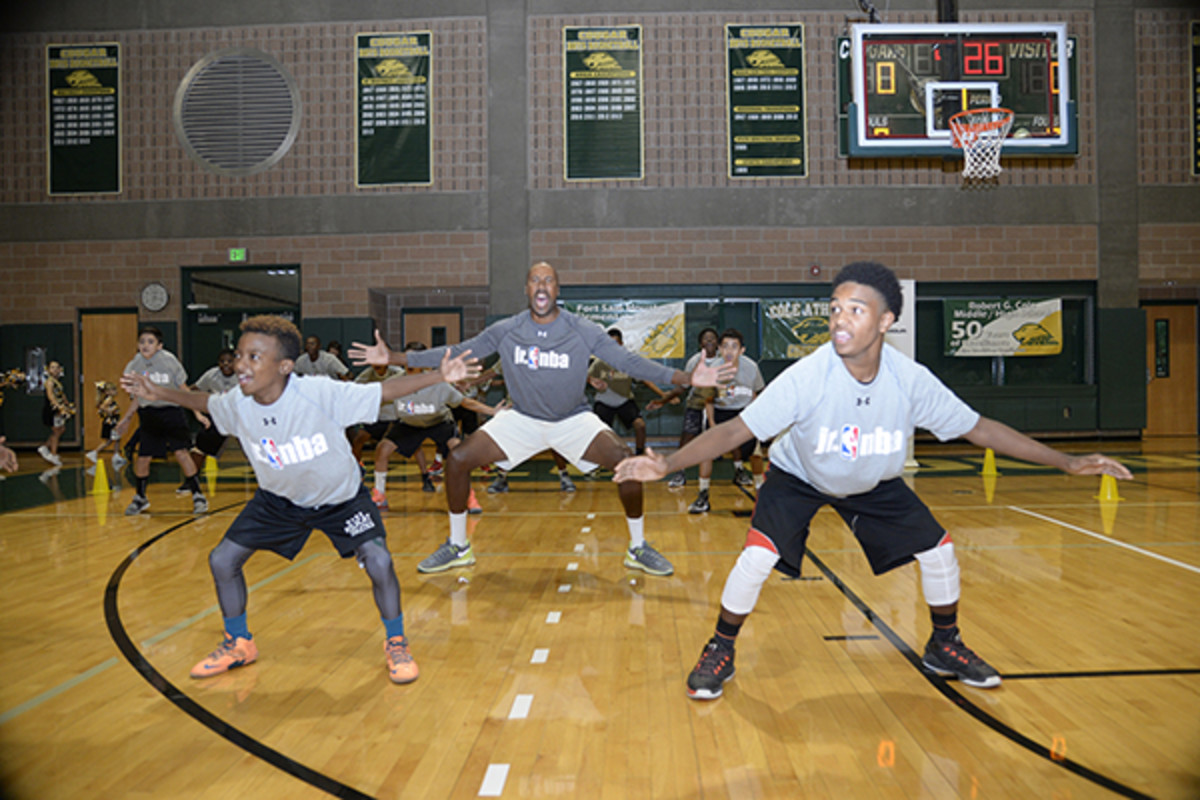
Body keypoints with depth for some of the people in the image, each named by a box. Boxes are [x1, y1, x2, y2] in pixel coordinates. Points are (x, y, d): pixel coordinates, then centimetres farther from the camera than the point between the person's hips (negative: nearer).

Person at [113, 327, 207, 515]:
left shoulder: (169, 360, -8)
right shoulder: (134, 367, 0)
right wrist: (125, 419, 15)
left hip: (171, 410, -3)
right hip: (148, 414, 3)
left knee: (181, 452, -14)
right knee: (142, 458, 2)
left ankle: (198, 495, -2)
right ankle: (140, 498, 26)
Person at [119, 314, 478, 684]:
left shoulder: (321, 394, -32)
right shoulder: (238, 404, -16)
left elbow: (384, 391, -30)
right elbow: (206, 402, 8)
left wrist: (438, 376, -38)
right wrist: (159, 393, 6)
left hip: (340, 497, -4)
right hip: (279, 499, 5)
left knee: (378, 562, -22)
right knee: (222, 560, 2)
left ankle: (396, 644, 5)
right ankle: (239, 643, 27)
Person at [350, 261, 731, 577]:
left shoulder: (585, 332, -13)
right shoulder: (505, 331, -10)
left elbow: (631, 362, -13)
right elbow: (455, 353, -5)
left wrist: (686, 378, -23)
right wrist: (393, 357, -10)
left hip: (574, 419, -1)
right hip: (521, 419, 2)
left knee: (626, 461, -24)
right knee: (458, 459, -13)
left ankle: (639, 549, -3)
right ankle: (457, 547, 8)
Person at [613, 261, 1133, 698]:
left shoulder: (911, 380, -25)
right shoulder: (807, 376, -34)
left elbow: (979, 429, -12)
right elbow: (735, 430, -34)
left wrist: (1067, 463, -12)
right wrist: (667, 465, -46)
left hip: (874, 484, 4)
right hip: (798, 477, -3)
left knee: (937, 548, -2)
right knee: (757, 556, -22)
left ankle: (945, 647, 27)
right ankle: (720, 652, 3)